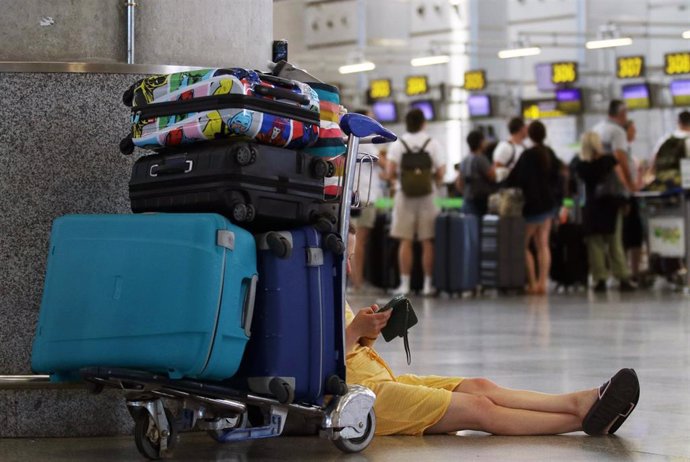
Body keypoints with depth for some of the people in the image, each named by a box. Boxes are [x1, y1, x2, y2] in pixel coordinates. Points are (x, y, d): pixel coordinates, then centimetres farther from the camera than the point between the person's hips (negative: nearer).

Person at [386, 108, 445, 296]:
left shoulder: (398, 144, -1)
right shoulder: (432, 143, 0)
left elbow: (390, 173, -8)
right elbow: (441, 172, -5)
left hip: (404, 196, 0)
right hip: (427, 196, 0)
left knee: (405, 242, 2)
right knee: (427, 242, 4)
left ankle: (405, 283, 0)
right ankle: (428, 284, 5)